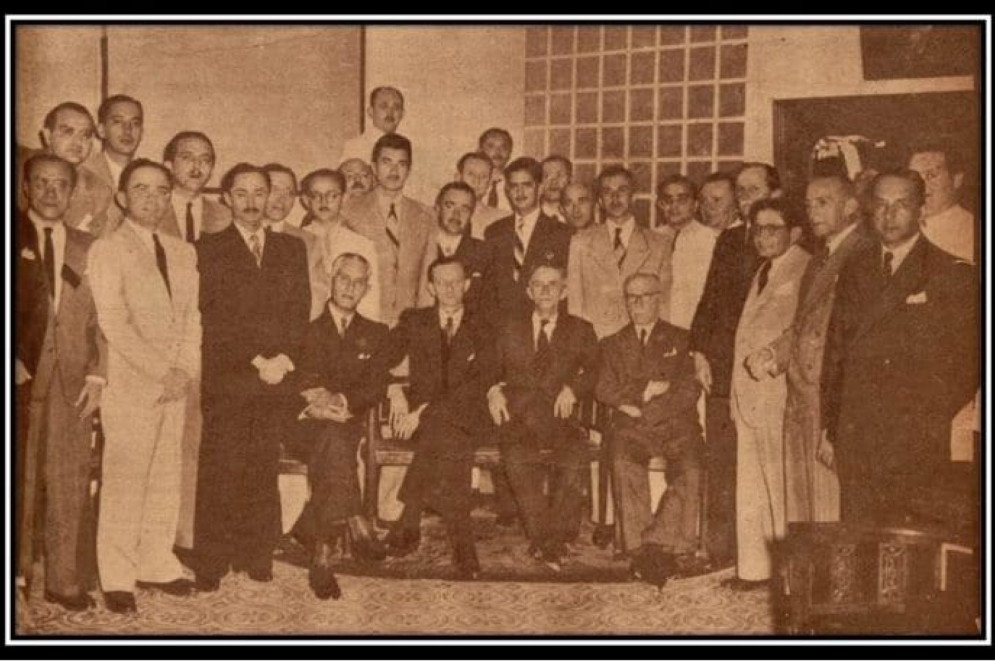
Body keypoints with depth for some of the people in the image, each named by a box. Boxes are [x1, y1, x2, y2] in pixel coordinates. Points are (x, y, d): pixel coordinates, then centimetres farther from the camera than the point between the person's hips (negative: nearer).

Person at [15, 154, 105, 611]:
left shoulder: (86, 248, 12)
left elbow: (100, 317, 10)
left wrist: (97, 374, 0)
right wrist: (17, 365, -9)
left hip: (73, 381, 2)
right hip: (23, 376, -2)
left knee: (70, 484, 2)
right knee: (19, 482, 2)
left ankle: (65, 581, 9)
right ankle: (18, 574, 14)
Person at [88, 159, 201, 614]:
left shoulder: (183, 252, 15)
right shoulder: (107, 250, -3)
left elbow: (192, 317, 12)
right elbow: (113, 323, -11)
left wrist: (186, 369, -3)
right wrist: (161, 371, -14)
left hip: (176, 386, 5)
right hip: (129, 385, -5)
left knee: (166, 478, 9)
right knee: (123, 481, -2)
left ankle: (156, 563, 19)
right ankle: (117, 577, 8)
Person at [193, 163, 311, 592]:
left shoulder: (291, 249, 19)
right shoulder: (209, 250, 8)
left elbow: (301, 311, 12)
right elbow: (210, 318, -1)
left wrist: (284, 358, -5)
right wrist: (255, 360, -9)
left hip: (278, 378, 3)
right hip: (226, 379, -2)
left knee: (264, 472, 1)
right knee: (220, 473, -4)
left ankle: (258, 561, 9)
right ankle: (210, 567, 3)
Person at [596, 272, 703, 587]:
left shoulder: (681, 340, 16)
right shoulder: (613, 344, 21)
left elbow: (690, 390, 3)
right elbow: (605, 390, 8)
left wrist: (642, 408, -6)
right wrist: (645, 391, -4)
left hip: (676, 424, 0)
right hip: (632, 428, 1)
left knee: (689, 469, -31)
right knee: (624, 464, -32)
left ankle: (658, 541, -25)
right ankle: (641, 550, -30)